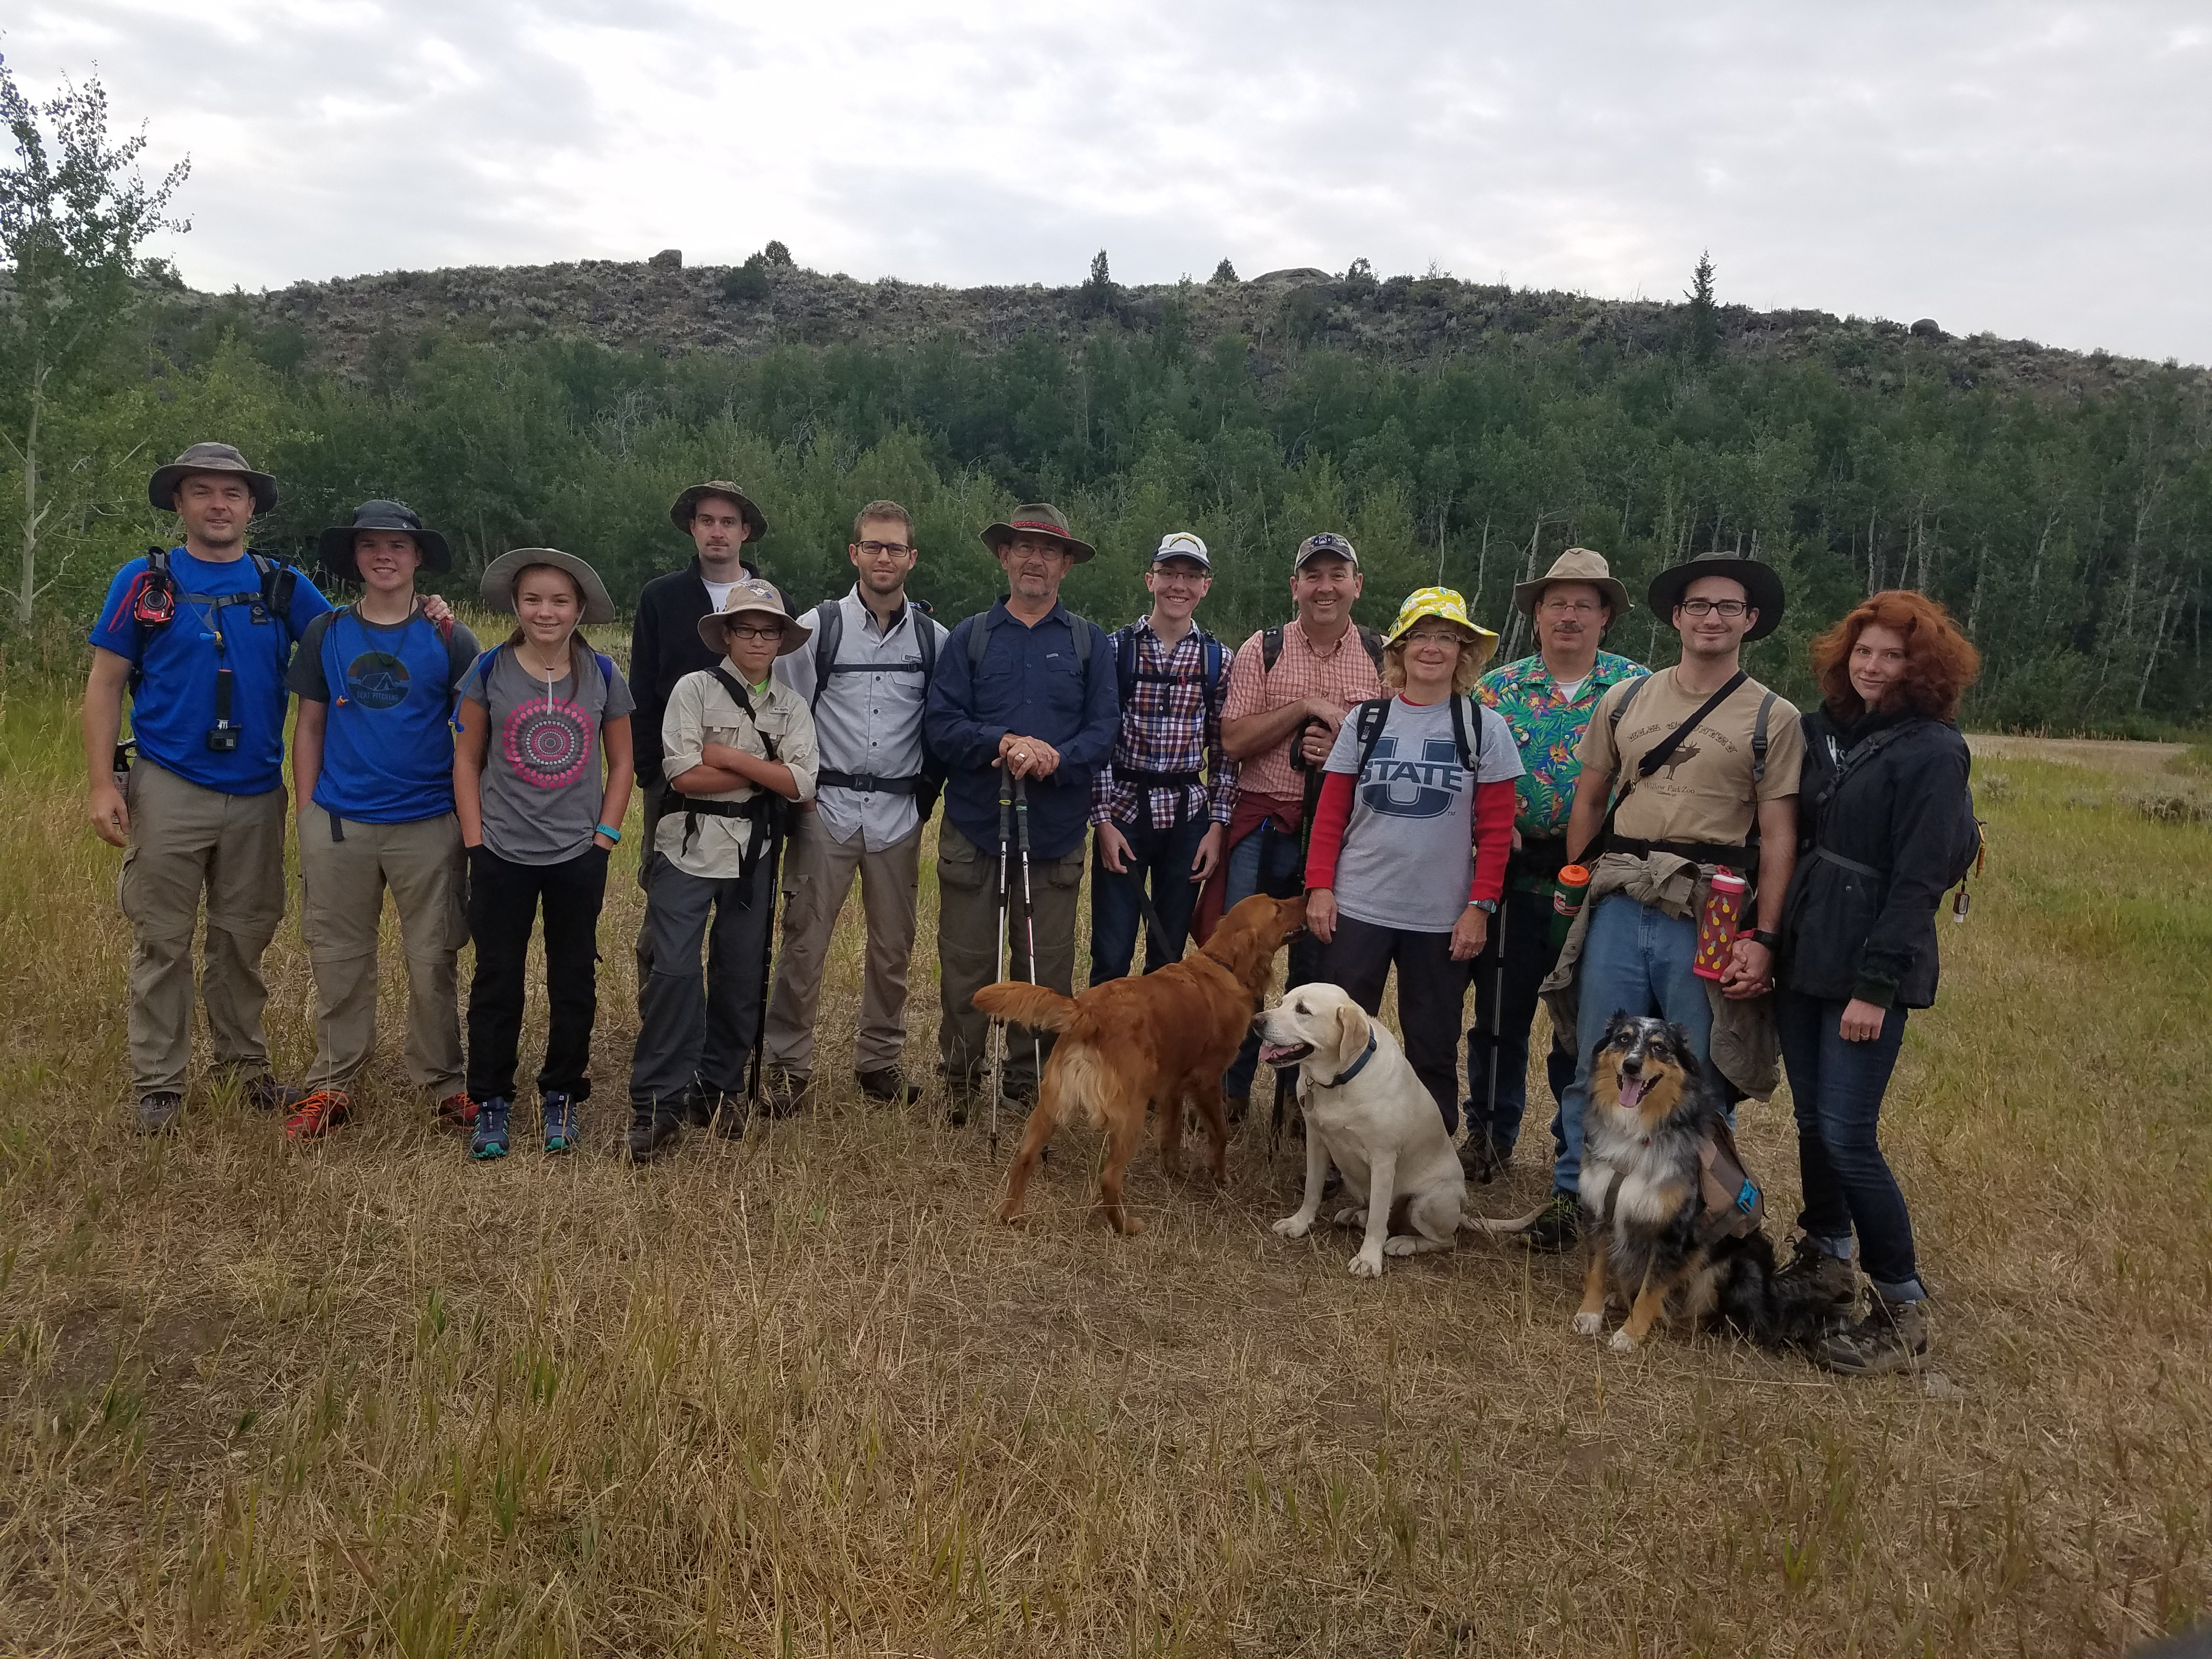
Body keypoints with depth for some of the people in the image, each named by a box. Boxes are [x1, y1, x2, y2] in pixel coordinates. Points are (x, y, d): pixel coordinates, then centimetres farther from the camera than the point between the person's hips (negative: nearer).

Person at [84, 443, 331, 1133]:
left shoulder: (283, 586, 5)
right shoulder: (145, 581, 0)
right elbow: (104, 685, 0)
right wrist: (104, 784, -8)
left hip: (257, 794, 2)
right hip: (168, 790, -2)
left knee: (243, 938, 12)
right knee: (162, 941, 4)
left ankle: (245, 1063, 24)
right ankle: (158, 1083, 13)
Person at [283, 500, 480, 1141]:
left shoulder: (449, 639, 2)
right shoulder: (325, 634, 7)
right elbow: (310, 727, 10)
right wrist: (307, 812, 5)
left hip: (429, 825, -2)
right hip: (338, 824, 2)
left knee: (434, 961, 5)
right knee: (338, 961, 8)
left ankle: (444, 1082, 17)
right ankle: (331, 1086, 20)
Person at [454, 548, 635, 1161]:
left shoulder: (602, 674, 0)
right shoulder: (490, 670, -2)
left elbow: (621, 763, 7)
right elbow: (467, 759, 2)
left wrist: (605, 836, -1)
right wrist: (475, 842, -4)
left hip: (579, 857, 1)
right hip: (502, 855, -1)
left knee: (575, 980, 9)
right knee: (497, 980, 6)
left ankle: (562, 1097, 25)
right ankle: (491, 1104, 19)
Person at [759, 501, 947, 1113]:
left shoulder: (933, 638, 5)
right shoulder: (819, 627, 0)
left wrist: (926, 793, 5)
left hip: (898, 812, 2)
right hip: (827, 808, -2)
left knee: (893, 947, 10)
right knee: (803, 942, -2)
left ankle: (880, 1060, 24)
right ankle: (788, 1065, 10)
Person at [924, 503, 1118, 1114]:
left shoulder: (1088, 642, 9)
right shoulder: (969, 638, 8)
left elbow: (1104, 726, 0)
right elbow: (941, 722, -1)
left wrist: (1055, 758, -19)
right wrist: (1004, 743, -18)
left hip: (1056, 829, 1)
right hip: (974, 825, 0)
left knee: (1047, 965, 6)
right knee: (967, 960, 4)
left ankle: (1033, 1077, 21)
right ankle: (961, 1077, 20)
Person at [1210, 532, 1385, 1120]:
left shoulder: (1383, 658, 5)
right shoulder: (1262, 650, 3)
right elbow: (1233, 741, -5)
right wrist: (1307, 706, -14)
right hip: (1264, 825, 0)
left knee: (1317, 967, 8)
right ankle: (1231, 1089, 16)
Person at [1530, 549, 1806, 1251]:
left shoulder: (1773, 719, 3)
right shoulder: (1625, 699, 11)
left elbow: (1778, 837, -1)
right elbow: (1589, 799, 15)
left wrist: (1762, 938, -8)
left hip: (1710, 920, -2)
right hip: (1618, 908, 2)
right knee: (1595, 1064, 6)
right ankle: (1571, 1195, 20)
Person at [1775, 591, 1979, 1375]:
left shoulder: (1932, 752, -10)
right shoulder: (1827, 730, 9)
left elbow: (1918, 880, -15)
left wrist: (1876, 985, -18)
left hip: (1869, 968, -6)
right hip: (1803, 956, 7)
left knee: (1847, 1135, -7)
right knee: (1813, 1120, 15)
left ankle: (1903, 1309, 6)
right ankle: (1826, 1260, 32)